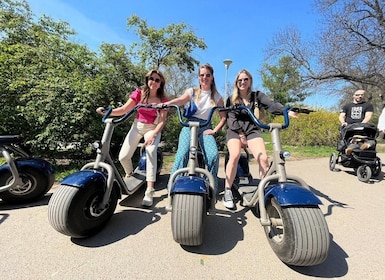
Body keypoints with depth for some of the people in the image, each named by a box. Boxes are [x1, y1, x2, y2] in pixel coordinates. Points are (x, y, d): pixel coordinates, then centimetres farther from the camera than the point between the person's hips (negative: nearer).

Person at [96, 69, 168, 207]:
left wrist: (153, 134, -28)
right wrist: (107, 111, -20)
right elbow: (124, 109, -4)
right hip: (137, 126, 2)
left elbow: (162, 120, -13)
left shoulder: (163, 100, -7)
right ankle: (129, 175, 28)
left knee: (151, 152, -32)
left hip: (153, 129, -2)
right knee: (123, 156, -8)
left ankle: (149, 191, -31)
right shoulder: (139, 93, -2)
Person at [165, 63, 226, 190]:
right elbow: (180, 100, -14)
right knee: (182, 153, -24)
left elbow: (223, 117, 8)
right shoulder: (192, 91, 7)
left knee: (213, 155, -22)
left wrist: (215, 130, -6)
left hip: (206, 128, 1)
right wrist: (165, 104, -33)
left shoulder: (216, 96, 11)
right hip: (189, 125, -1)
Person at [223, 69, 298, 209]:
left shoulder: (257, 95, 11)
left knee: (263, 158, -23)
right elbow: (231, 118, -2)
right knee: (235, 155, -30)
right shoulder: (231, 99, 10)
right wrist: (241, 134, -15)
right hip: (234, 131, -1)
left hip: (252, 130, 1)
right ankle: (228, 191, -17)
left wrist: (287, 111, -27)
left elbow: (271, 104, -8)